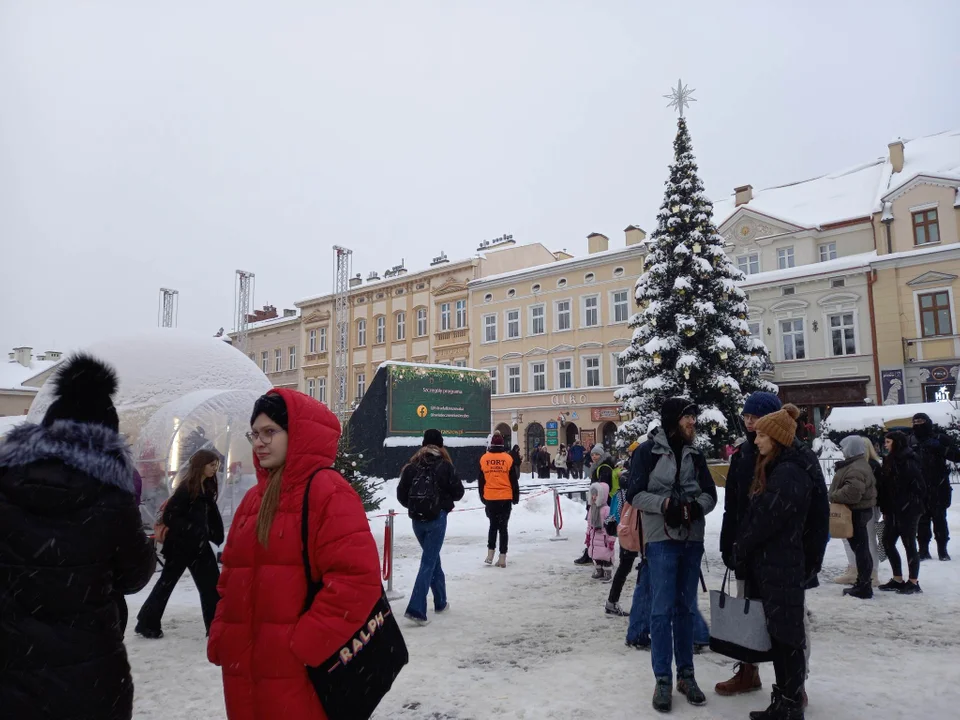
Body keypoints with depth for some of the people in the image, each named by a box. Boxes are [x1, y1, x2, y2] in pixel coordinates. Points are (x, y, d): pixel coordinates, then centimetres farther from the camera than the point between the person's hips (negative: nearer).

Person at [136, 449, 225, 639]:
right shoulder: (186, 488, -18)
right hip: (181, 545, -7)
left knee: (211, 584, 6)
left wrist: (215, 534, 2)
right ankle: (147, 623, 25)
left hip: (200, 545, 8)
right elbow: (170, 516, -21)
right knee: (167, 582, 8)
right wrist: (192, 531, -22)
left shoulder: (208, 488, 6)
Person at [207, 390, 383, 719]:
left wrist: (304, 645, -19)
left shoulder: (328, 491, -13)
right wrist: (222, 636, 8)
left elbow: (357, 579, -20)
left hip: (300, 672, -7)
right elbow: (232, 576, 19)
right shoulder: (254, 497, 13)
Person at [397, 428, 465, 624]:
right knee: (428, 562, -2)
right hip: (436, 518, -4)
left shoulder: (412, 466, 0)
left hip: (417, 519, 4)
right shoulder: (444, 465, -8)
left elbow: (401, 494, 1)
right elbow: (458, 492, -4)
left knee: (432, 557, 21)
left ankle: (440, 601, 31)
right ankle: (416, 609, -10)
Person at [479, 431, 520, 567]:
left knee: (493, 525, 17)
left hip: (490, 498, 1)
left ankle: (490, 554, 13)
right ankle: (502, 557, 3)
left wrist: (482, 497, 17)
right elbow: (514, 480, 0)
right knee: (503, 527, 4)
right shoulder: (508, 459, -3)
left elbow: (481, 481, 8)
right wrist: (515, 498, 8)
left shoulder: (484, 459, 2)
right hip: (505, 498, -1)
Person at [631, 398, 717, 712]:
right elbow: (636, 494, -6)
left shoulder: (695, 454, 9)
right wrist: (664, 504, -21)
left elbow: (710, 493, 9)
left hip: (692, 539, 5)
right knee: (662, 610, -3)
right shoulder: (648, 451, -5)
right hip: (662, 539, -4)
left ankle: (686, 675, 24)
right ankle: (663, 680, 7)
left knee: (686, 608, 12)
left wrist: (697, 506, -12)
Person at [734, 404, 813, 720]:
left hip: (781, 568, -10)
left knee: (786, 637, 0)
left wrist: (740, 549, -5)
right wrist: (742, 551, 9)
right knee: (777, 635, 16)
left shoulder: (788, 474, -17)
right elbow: (755, 515, 16)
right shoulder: (772, 470, 14)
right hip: (765, 564, 10)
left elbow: (766, 519, -18)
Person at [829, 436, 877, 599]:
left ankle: (864, 587, 1)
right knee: (860, 548, 16)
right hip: (858, 510, 11)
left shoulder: (856, 468, -21)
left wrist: (833, 496, -18)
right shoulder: (857, 464, 15)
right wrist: (836, 495, 8)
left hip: (857, 512, -11)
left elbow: (853, 491, -32)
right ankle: (863, 583, 25)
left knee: (860, 548, -5)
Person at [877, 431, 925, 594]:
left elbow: (917, 486, -19)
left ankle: (914, 583, 14)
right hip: (893, 510, 8)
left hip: (908, 511, -8)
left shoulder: (909, 461, -14)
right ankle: (898, 580, 22)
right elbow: (884, 487, 12)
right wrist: (885, 509, 10)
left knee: (909, 544, 2)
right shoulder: (890, 460, 10)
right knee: (888, 542, 11)